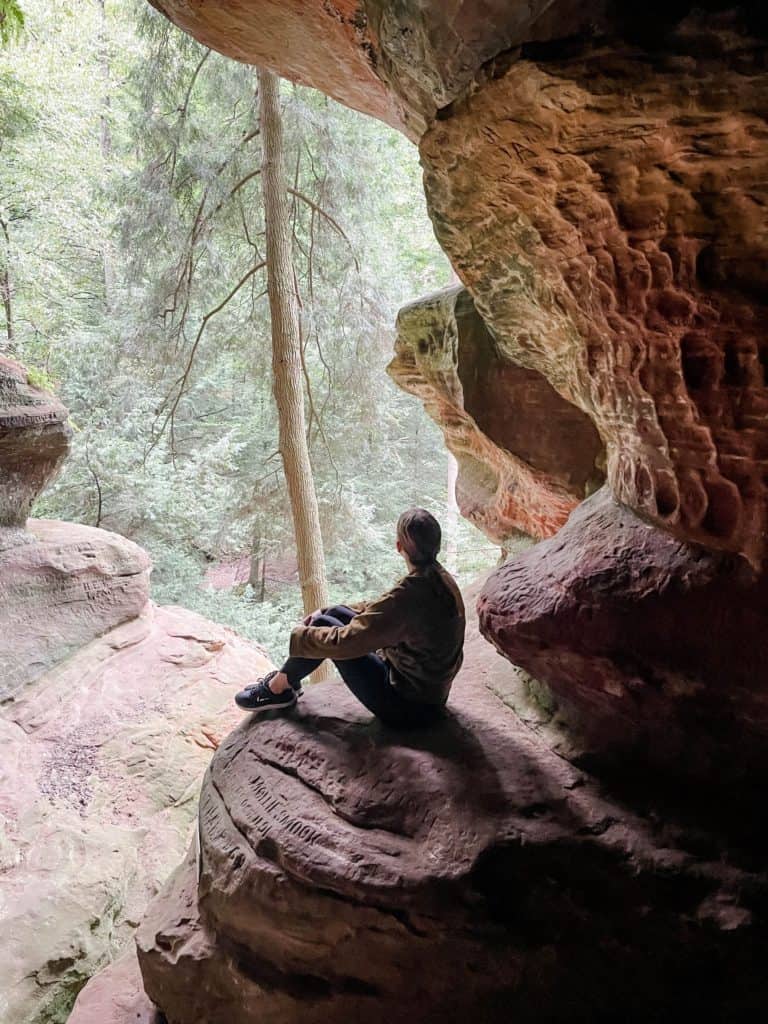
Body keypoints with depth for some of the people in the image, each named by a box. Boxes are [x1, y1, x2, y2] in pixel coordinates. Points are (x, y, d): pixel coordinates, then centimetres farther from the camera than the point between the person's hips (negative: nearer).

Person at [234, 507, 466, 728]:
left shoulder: (409, 594, -31)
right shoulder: (439, 578, -2)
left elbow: (345, 641, -27)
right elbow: (381, 608, 12)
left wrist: (299, 636, -8)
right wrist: (325, 612, 11)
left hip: (410, 707, -9)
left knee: (325, 626, -7)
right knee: (336, 614, 10)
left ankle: (279, 688, 14)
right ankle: (288, 677, 24)